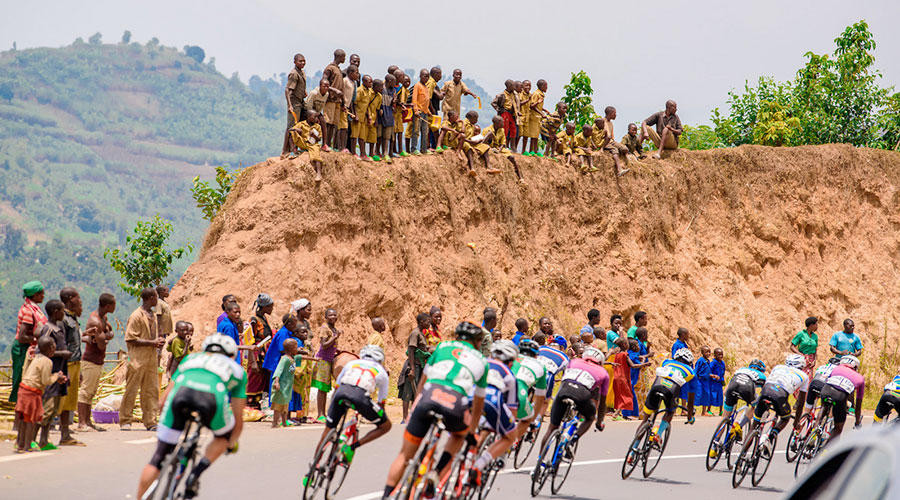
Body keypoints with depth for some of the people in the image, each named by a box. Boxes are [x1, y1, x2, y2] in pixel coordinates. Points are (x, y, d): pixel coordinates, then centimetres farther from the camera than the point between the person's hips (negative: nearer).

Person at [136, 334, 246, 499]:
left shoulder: (191, 358, 42)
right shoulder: (236, 369, 38)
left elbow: (163, 402, 40)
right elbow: (238, 420, 40)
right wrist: (232, 444, 58)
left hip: (181, 392, 2)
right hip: (213, 396, -1)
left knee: (159, 456, 13)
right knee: (224, 436, 30)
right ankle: (197, 472, 8)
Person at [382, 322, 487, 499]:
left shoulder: (443, 346, 30)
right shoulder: (481, 361, 29)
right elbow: (478, 404, 38)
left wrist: (416, 408, 46)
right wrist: (472, 431, 51)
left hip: (429, 396, 1)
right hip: (455, 404, 0)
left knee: (405, 455, 12)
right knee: (459, 434, 33)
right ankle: (435, 474, 12)